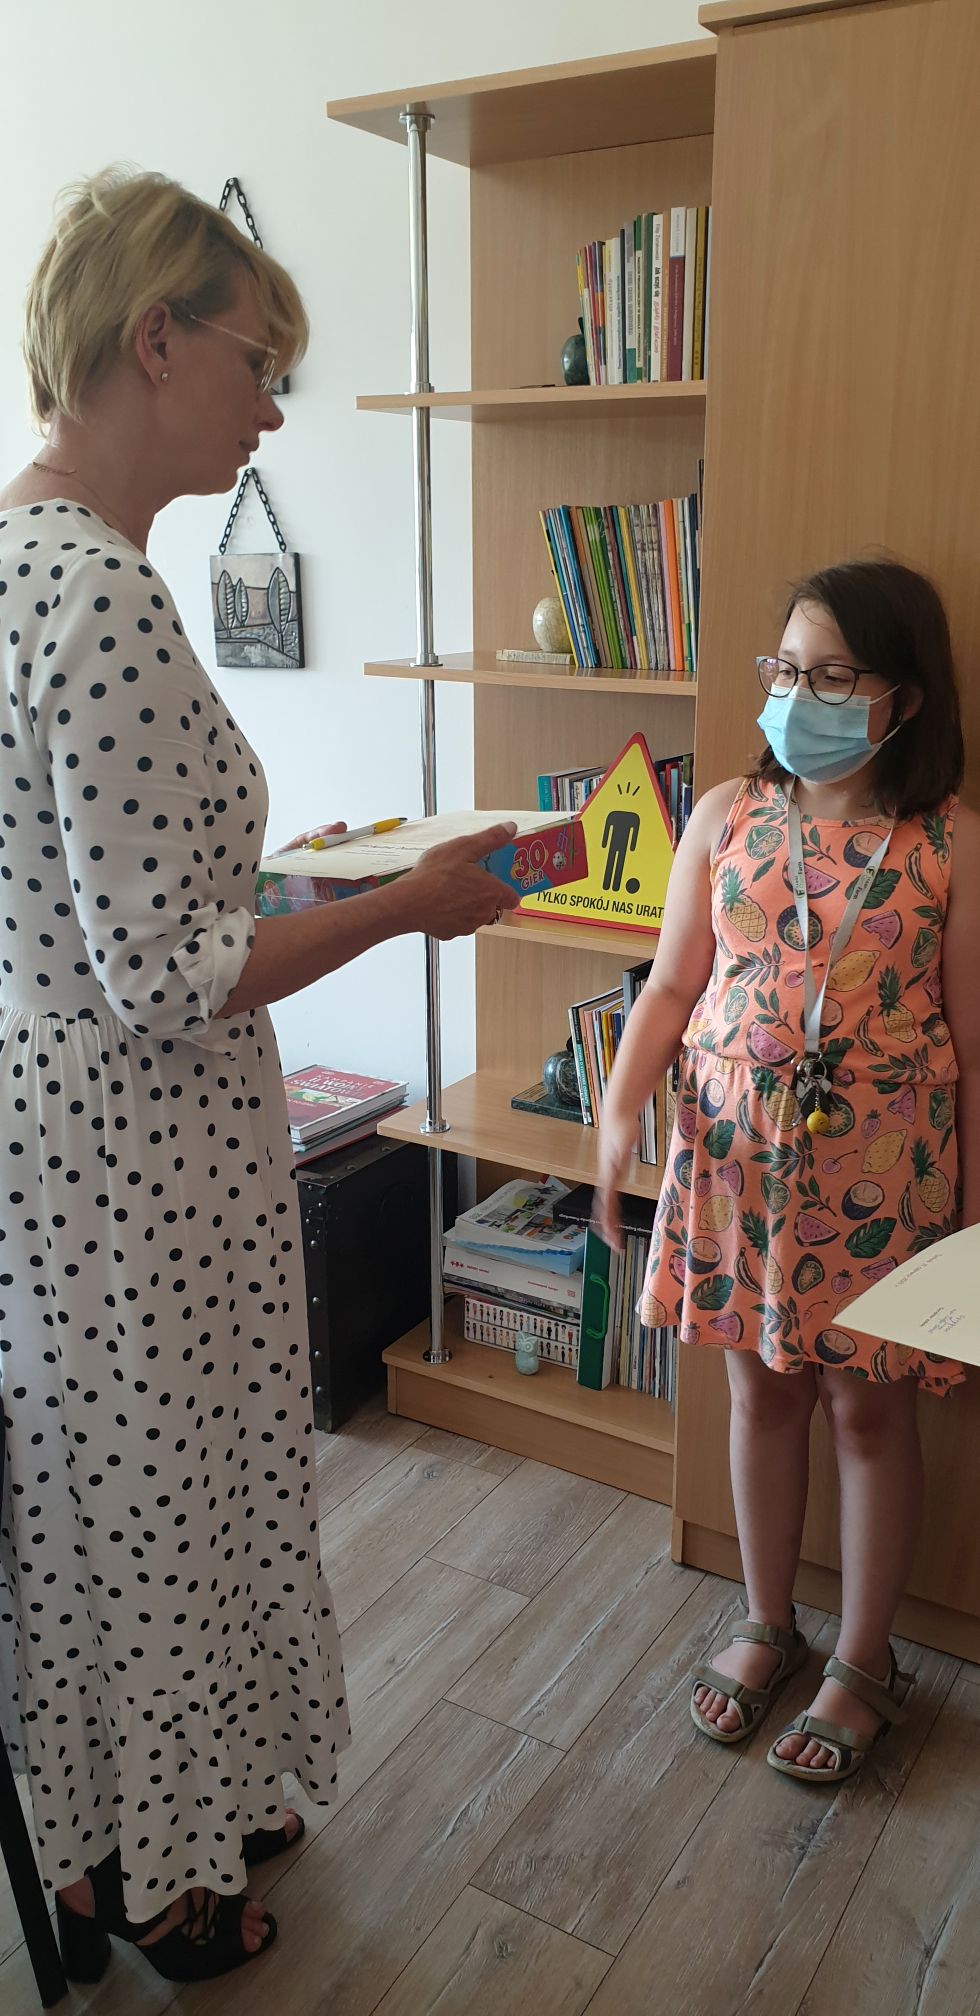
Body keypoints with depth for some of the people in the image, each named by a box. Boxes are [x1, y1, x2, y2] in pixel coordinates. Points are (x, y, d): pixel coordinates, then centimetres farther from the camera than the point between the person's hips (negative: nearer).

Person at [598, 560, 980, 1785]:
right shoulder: (727, 817, 0)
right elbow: (671, 988, 2)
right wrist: (619, 1113, -12)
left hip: (881, 1169, -2)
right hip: (737, 1154, 3)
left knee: (870, 1409, 11)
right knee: (762, 1394, 15)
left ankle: (863, 1663, 32)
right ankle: (767, 1627, 37)